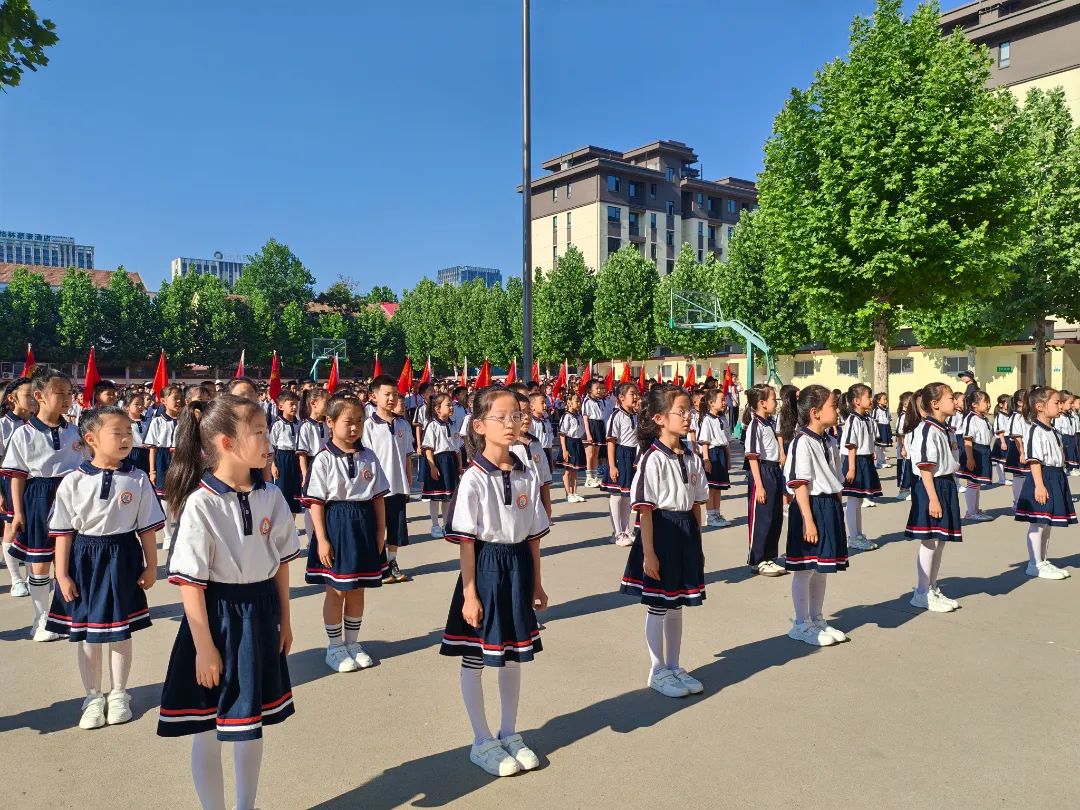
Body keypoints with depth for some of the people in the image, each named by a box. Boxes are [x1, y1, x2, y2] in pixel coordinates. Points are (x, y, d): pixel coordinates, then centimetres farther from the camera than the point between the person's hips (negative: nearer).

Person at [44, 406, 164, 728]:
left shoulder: (138, 480, -7)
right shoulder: (73, 482, -8)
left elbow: (147, 528, -1)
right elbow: (63, 532, -4)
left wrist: (151, 567, 1)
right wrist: (62, 575, -4)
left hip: (123, 558, 0)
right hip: (84, 559, 0)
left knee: (121, 630, 12)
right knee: (86, 632, 12)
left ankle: (118, 694, 31)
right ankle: (93, 696, 30)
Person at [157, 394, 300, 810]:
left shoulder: (271, 496, -4)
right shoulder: (200, 504, -19)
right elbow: (191, 583, -16)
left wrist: (284, 620, 11)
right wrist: (204, 648, -13)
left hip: (259, 615, 5)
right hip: (216, 616, -5)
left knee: (251, 723, 19)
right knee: (206, 730, 11)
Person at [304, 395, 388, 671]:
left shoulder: (368, 457, 2)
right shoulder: (324, 459, -10)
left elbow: (379, 497, 7)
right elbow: (316, 502, -10)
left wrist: (381, 531, 4)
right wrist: (321, 539, -13)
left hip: (364, 524, 4)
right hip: (336, 522, -4)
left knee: (357, 588, 14)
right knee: (336, 590, 7)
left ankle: (352, 641, 30)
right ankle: (335, 646, 24)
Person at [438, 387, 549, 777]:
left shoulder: (527, 475, 2)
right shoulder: (473, 479, -13)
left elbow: (533, 535, 7)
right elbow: (466, 540, -12)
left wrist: (537, 584, 10)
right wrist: (469, 594, -13)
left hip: (518, 566, 5)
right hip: (486, 565, -5)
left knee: (514, 654, 16)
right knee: (475, 657, 8)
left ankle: (509, 733, 34)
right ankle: (482, 742, 25)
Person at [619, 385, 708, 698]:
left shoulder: (691, 456, 6)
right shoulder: (653, 458, -16)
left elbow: (696, 503, 11)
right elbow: (645, 509, -16)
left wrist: (697, 542, 12)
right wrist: (648, 553, -17)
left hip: (686, 531, 7)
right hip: (661, 530, -7)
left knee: (676, 605, 17)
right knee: (658, 607, 7)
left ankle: (674, 667, 32)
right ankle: (658, 672, 23)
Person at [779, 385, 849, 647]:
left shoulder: (823, 441, 12)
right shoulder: (802, 442, -16)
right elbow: (800, 485, -19)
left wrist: (837, 508, 18)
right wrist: (808, 521, -21)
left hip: (829, 507, 9)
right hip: (811, 508, -9)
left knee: (821, 569, 17)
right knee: (805, 569, 2)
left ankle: (817, 619, 29)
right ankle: (802, 625, 14)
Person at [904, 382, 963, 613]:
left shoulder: (943, 429, 13)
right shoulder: (927, 430, -17)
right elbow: (925, 468, -20)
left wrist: (947, 492, 21)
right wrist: (933, 498, -22)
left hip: (946, 486, 10)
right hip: (931, 488, -10)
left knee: (941, 541, 14)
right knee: (930, 542, -3)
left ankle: (932, 589, 25)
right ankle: (922, 594, 7)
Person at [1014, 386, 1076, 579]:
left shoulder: (1053, 431, 15)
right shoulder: (1035, 431, -15)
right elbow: (1034, 461, -19)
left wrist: (1059, 480, 22)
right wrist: (1039, 485, -24)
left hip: (1056, 479, 10)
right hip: (1042, 479, -10)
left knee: (1047, 524, 16)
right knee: (1037, 524, -3)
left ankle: (1043, 562, 26)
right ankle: (1035, 565, 5)